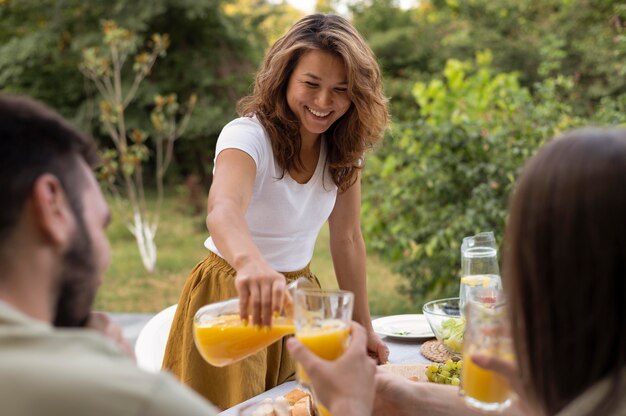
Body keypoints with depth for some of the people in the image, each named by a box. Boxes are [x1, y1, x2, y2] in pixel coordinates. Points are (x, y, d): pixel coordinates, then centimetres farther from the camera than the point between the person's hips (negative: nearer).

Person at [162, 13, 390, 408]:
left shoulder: (344, 146, -7)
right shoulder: (248, 135, -24)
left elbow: (347, 239, 0)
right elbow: (223, 212, -45)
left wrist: (364, 327, -1)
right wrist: (251, 264, -66)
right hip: (236, 298, -5)